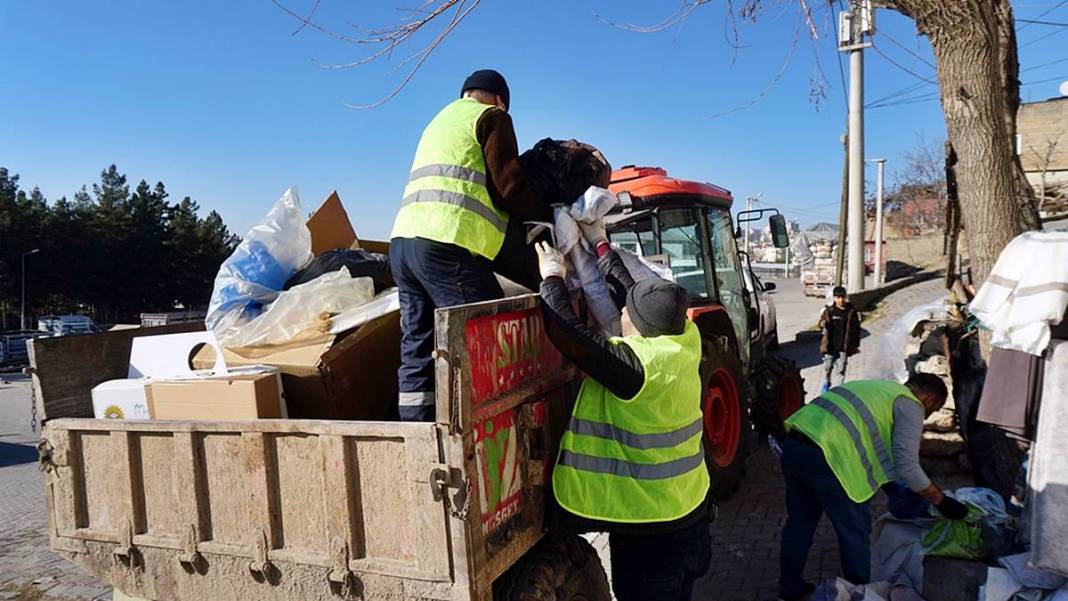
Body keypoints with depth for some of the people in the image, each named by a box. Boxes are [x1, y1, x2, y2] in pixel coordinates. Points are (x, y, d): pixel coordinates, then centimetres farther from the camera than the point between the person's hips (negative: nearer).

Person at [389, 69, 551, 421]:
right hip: (446, 246, -8)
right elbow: (510, 187, -1)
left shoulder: (442, 120, 32)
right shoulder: (491, 117, 7)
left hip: (403, 240, 9)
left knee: (418, 352, 7)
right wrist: (547, 217, 13)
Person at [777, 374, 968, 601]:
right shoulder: (910, 406, 4)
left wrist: (889, 485, 44)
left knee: (800, 521, 23)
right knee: (855, 529, 11)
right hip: (823, 456, -9)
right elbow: (907, 466, -3)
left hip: (793, 443, 9)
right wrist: (941, 501, 10)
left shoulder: (879, 388, 30)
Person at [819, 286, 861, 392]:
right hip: (830, 345, 1)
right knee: (827, 366, 12)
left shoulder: (851, 312, -4)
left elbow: (856, 329, 2)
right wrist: (823, 324, -18)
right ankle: (826, 383, 36)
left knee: (841, 369, 5)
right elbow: (821, 323, 7)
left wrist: (855, 344, 2)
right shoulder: (829, 310, -4)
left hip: (844, 346, -1)